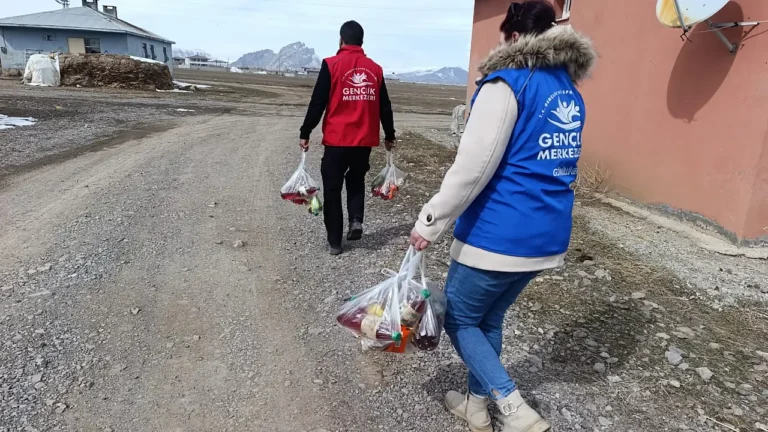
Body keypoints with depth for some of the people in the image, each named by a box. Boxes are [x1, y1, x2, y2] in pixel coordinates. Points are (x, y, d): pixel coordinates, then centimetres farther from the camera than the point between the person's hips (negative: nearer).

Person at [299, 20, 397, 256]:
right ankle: (356, 220, 5)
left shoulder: (332, 65, -5)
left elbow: (317, 103, -7)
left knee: (332, 190, 8)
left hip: (337, 140, -3)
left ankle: (335, 242, 12)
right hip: (365, 140, 4)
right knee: (356, 181, 25)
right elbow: (384, 107, 11)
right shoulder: (375, 69, 6)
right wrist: (389, 135, 23)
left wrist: (305, 133, 0)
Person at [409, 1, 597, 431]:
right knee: (489, 319, 23)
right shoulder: (570, 93, 13)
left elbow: (473, 167, -19)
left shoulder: (508, 83, -12)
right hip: (548, 236, 8)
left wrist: (430, 222, -13)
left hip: (499, 235, -8)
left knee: (459, 317, 12)